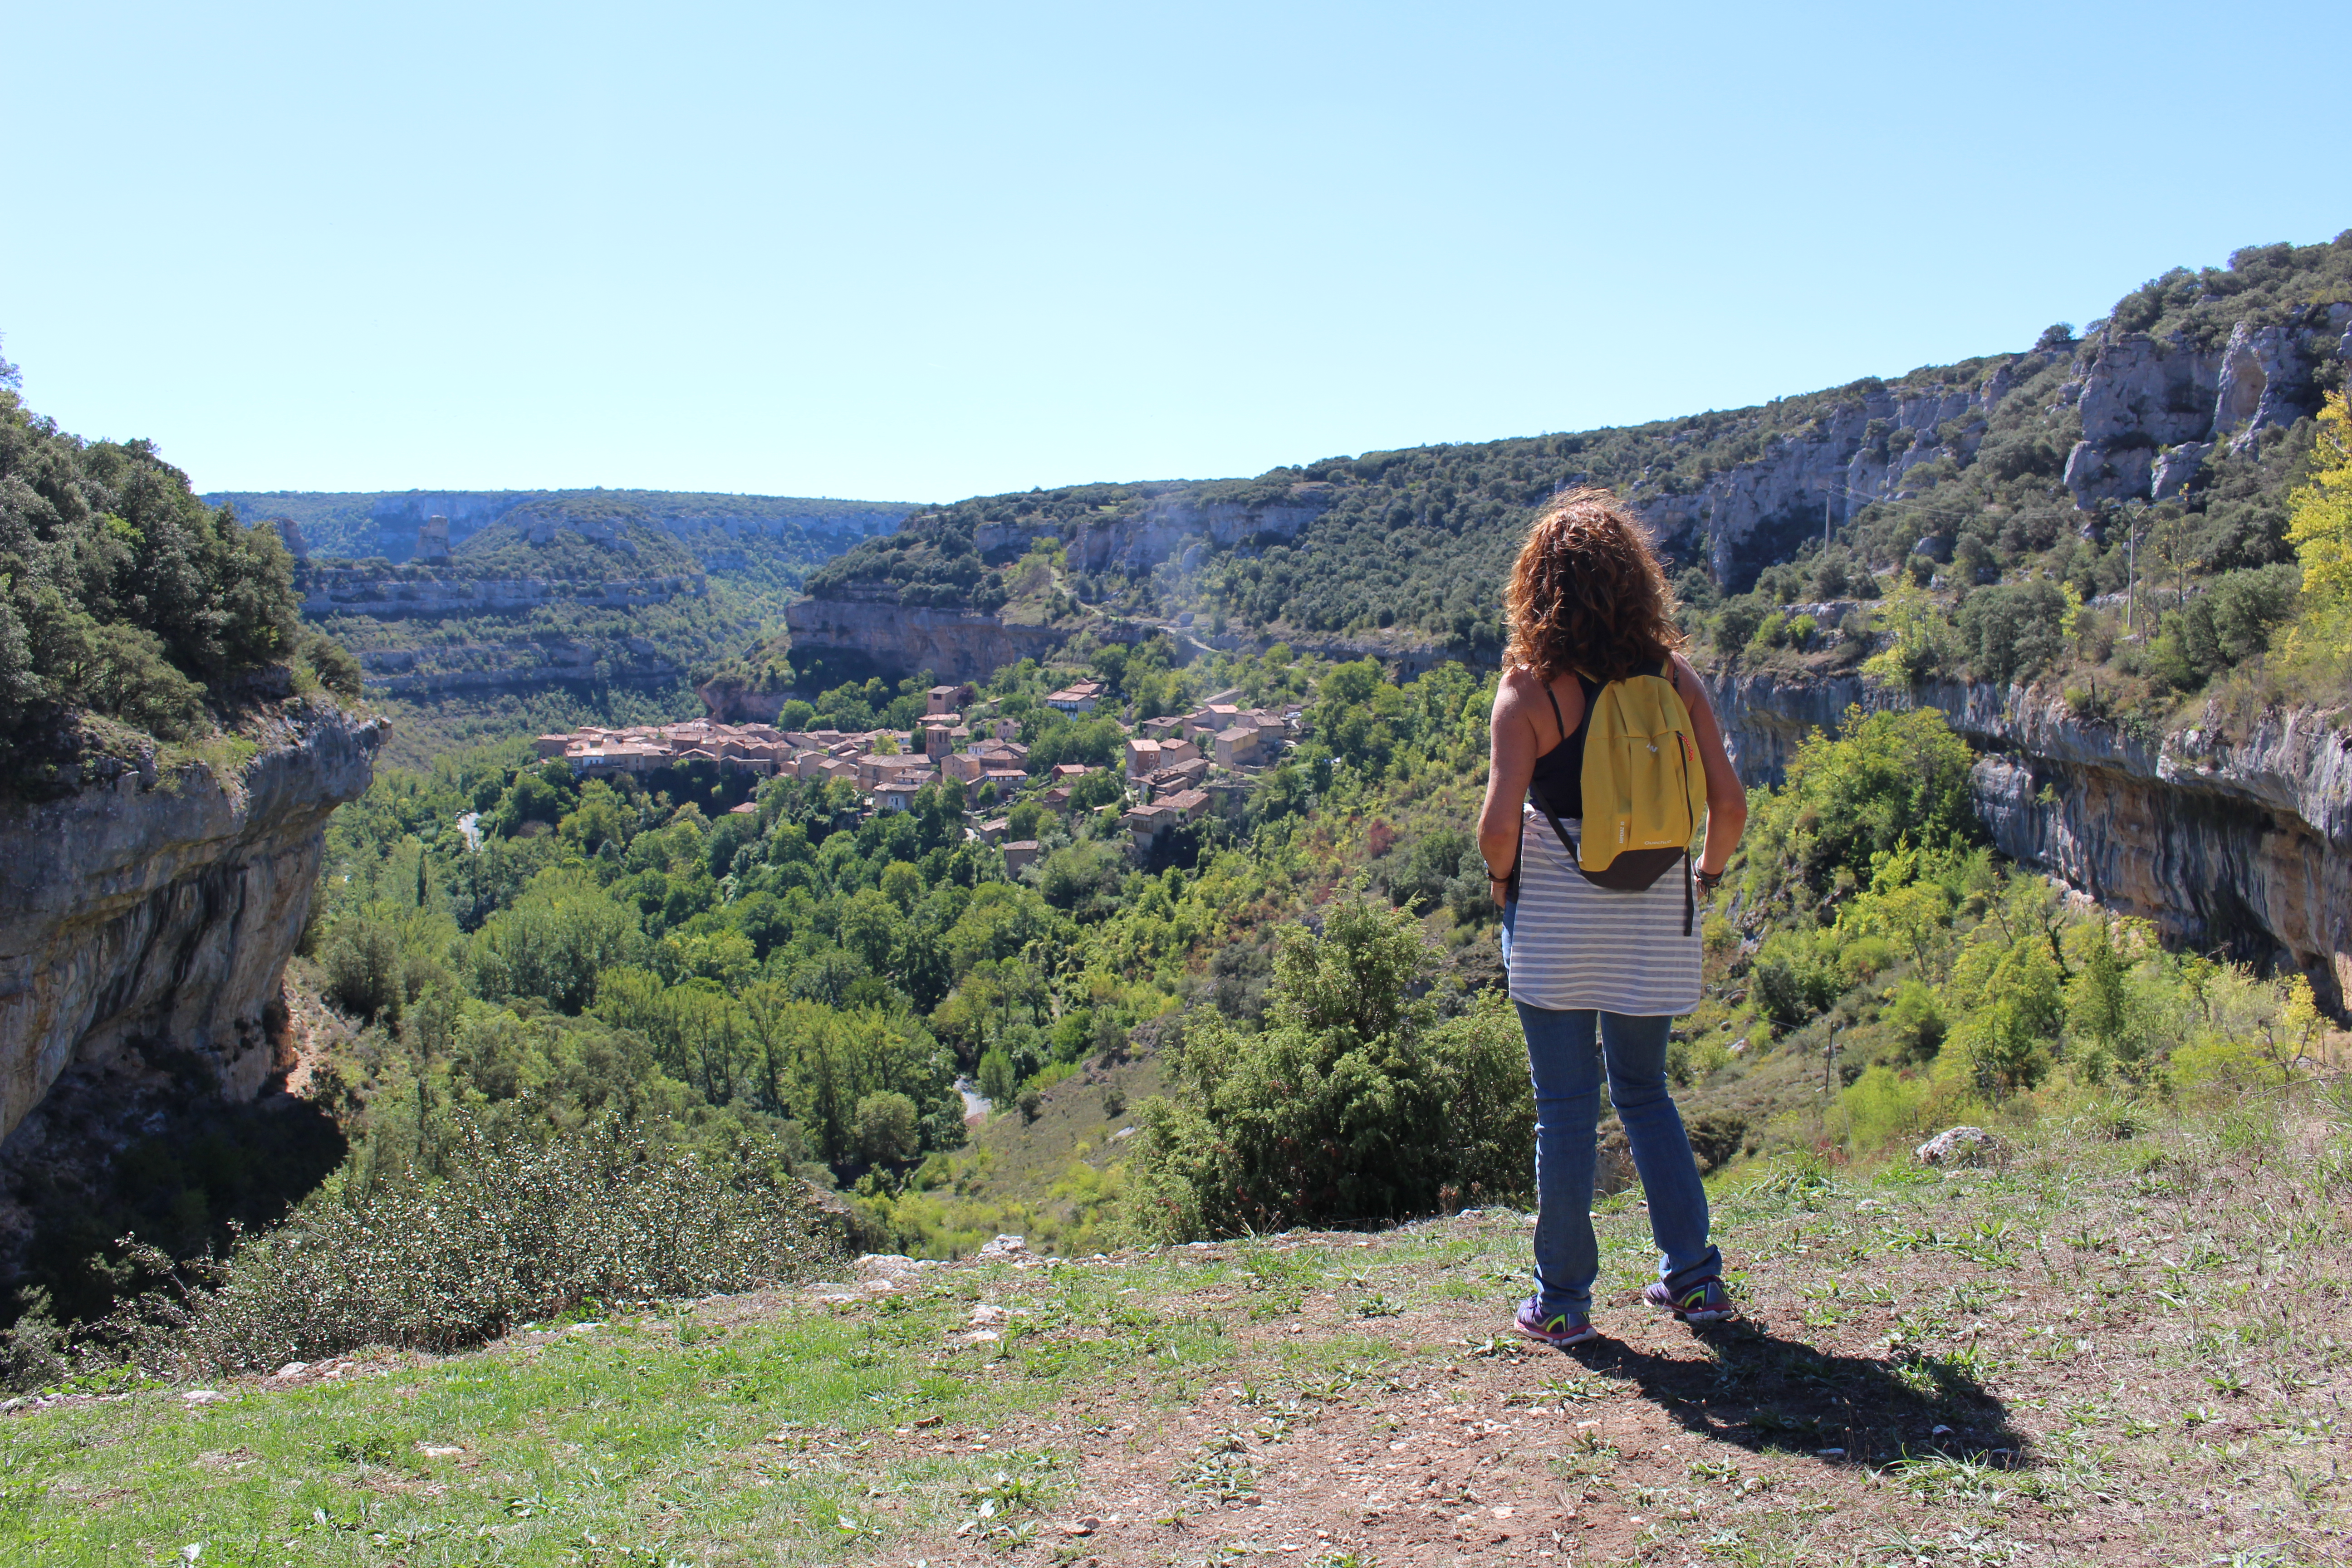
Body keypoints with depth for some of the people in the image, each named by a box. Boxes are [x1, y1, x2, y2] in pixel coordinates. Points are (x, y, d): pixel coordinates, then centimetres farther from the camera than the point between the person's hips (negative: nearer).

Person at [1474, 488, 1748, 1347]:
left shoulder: (1528, 690, -12)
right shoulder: (1673, 677, -2)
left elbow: (1499, 826, -18)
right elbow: (1729, 804, -5)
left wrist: (1504, 881, 2)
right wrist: (1707, 872, 14)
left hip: (1555, 921, -3)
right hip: (1654, 916, 4)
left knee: (1565, 1107, 6)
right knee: (1644, 1092, 21)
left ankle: (1563, 1301, 16)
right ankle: (1694, 1276, 23)